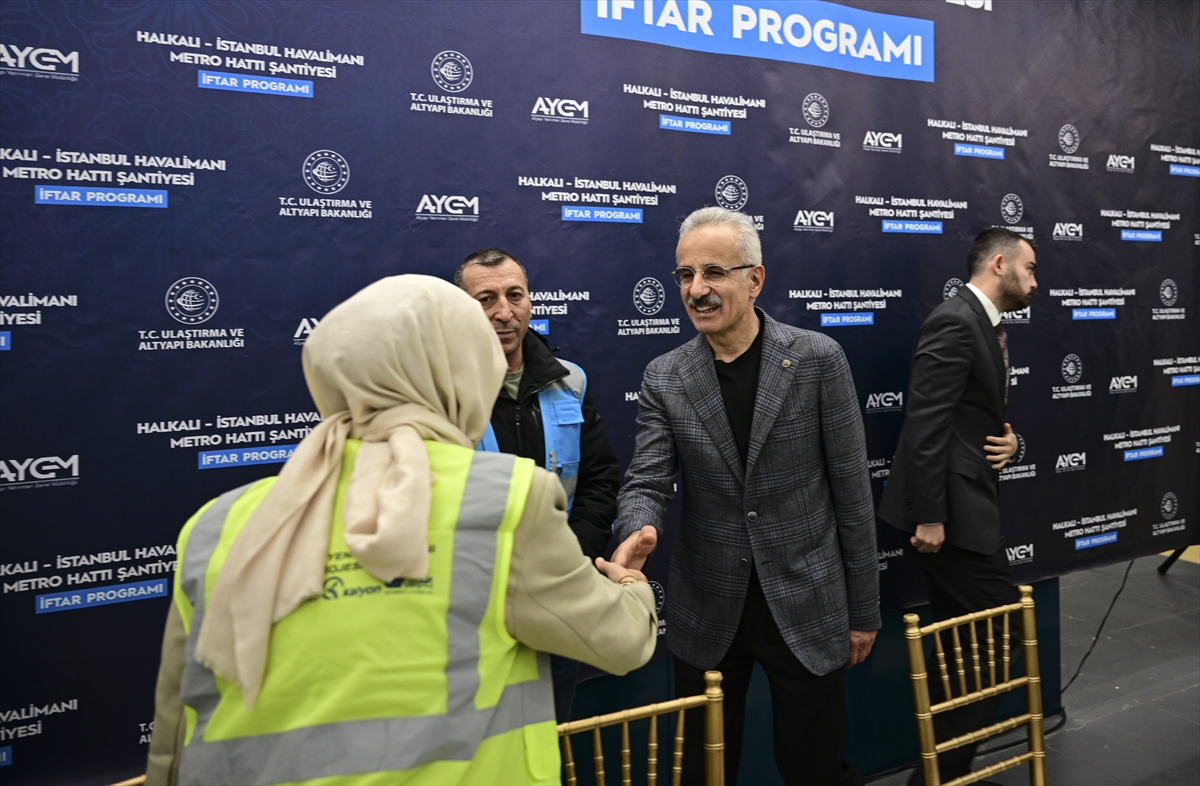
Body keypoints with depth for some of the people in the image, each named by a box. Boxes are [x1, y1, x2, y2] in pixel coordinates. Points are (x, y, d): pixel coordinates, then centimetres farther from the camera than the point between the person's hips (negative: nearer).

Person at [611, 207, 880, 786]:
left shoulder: (817, 359, -8)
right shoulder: (664, 378, -2)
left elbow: (851, 490, -5)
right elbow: (646, 482, -7)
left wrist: (863, 609, -1)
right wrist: (637, 532, -31)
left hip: (804, 605, -2)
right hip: (707, 614, 2)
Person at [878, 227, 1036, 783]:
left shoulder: (987, 327, 16)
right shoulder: (955, 322, -15)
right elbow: (926, 424, -22)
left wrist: (1008, 438, 1)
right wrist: (929, 516, -23)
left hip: (968, 503, 10)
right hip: (950, 507, -10)